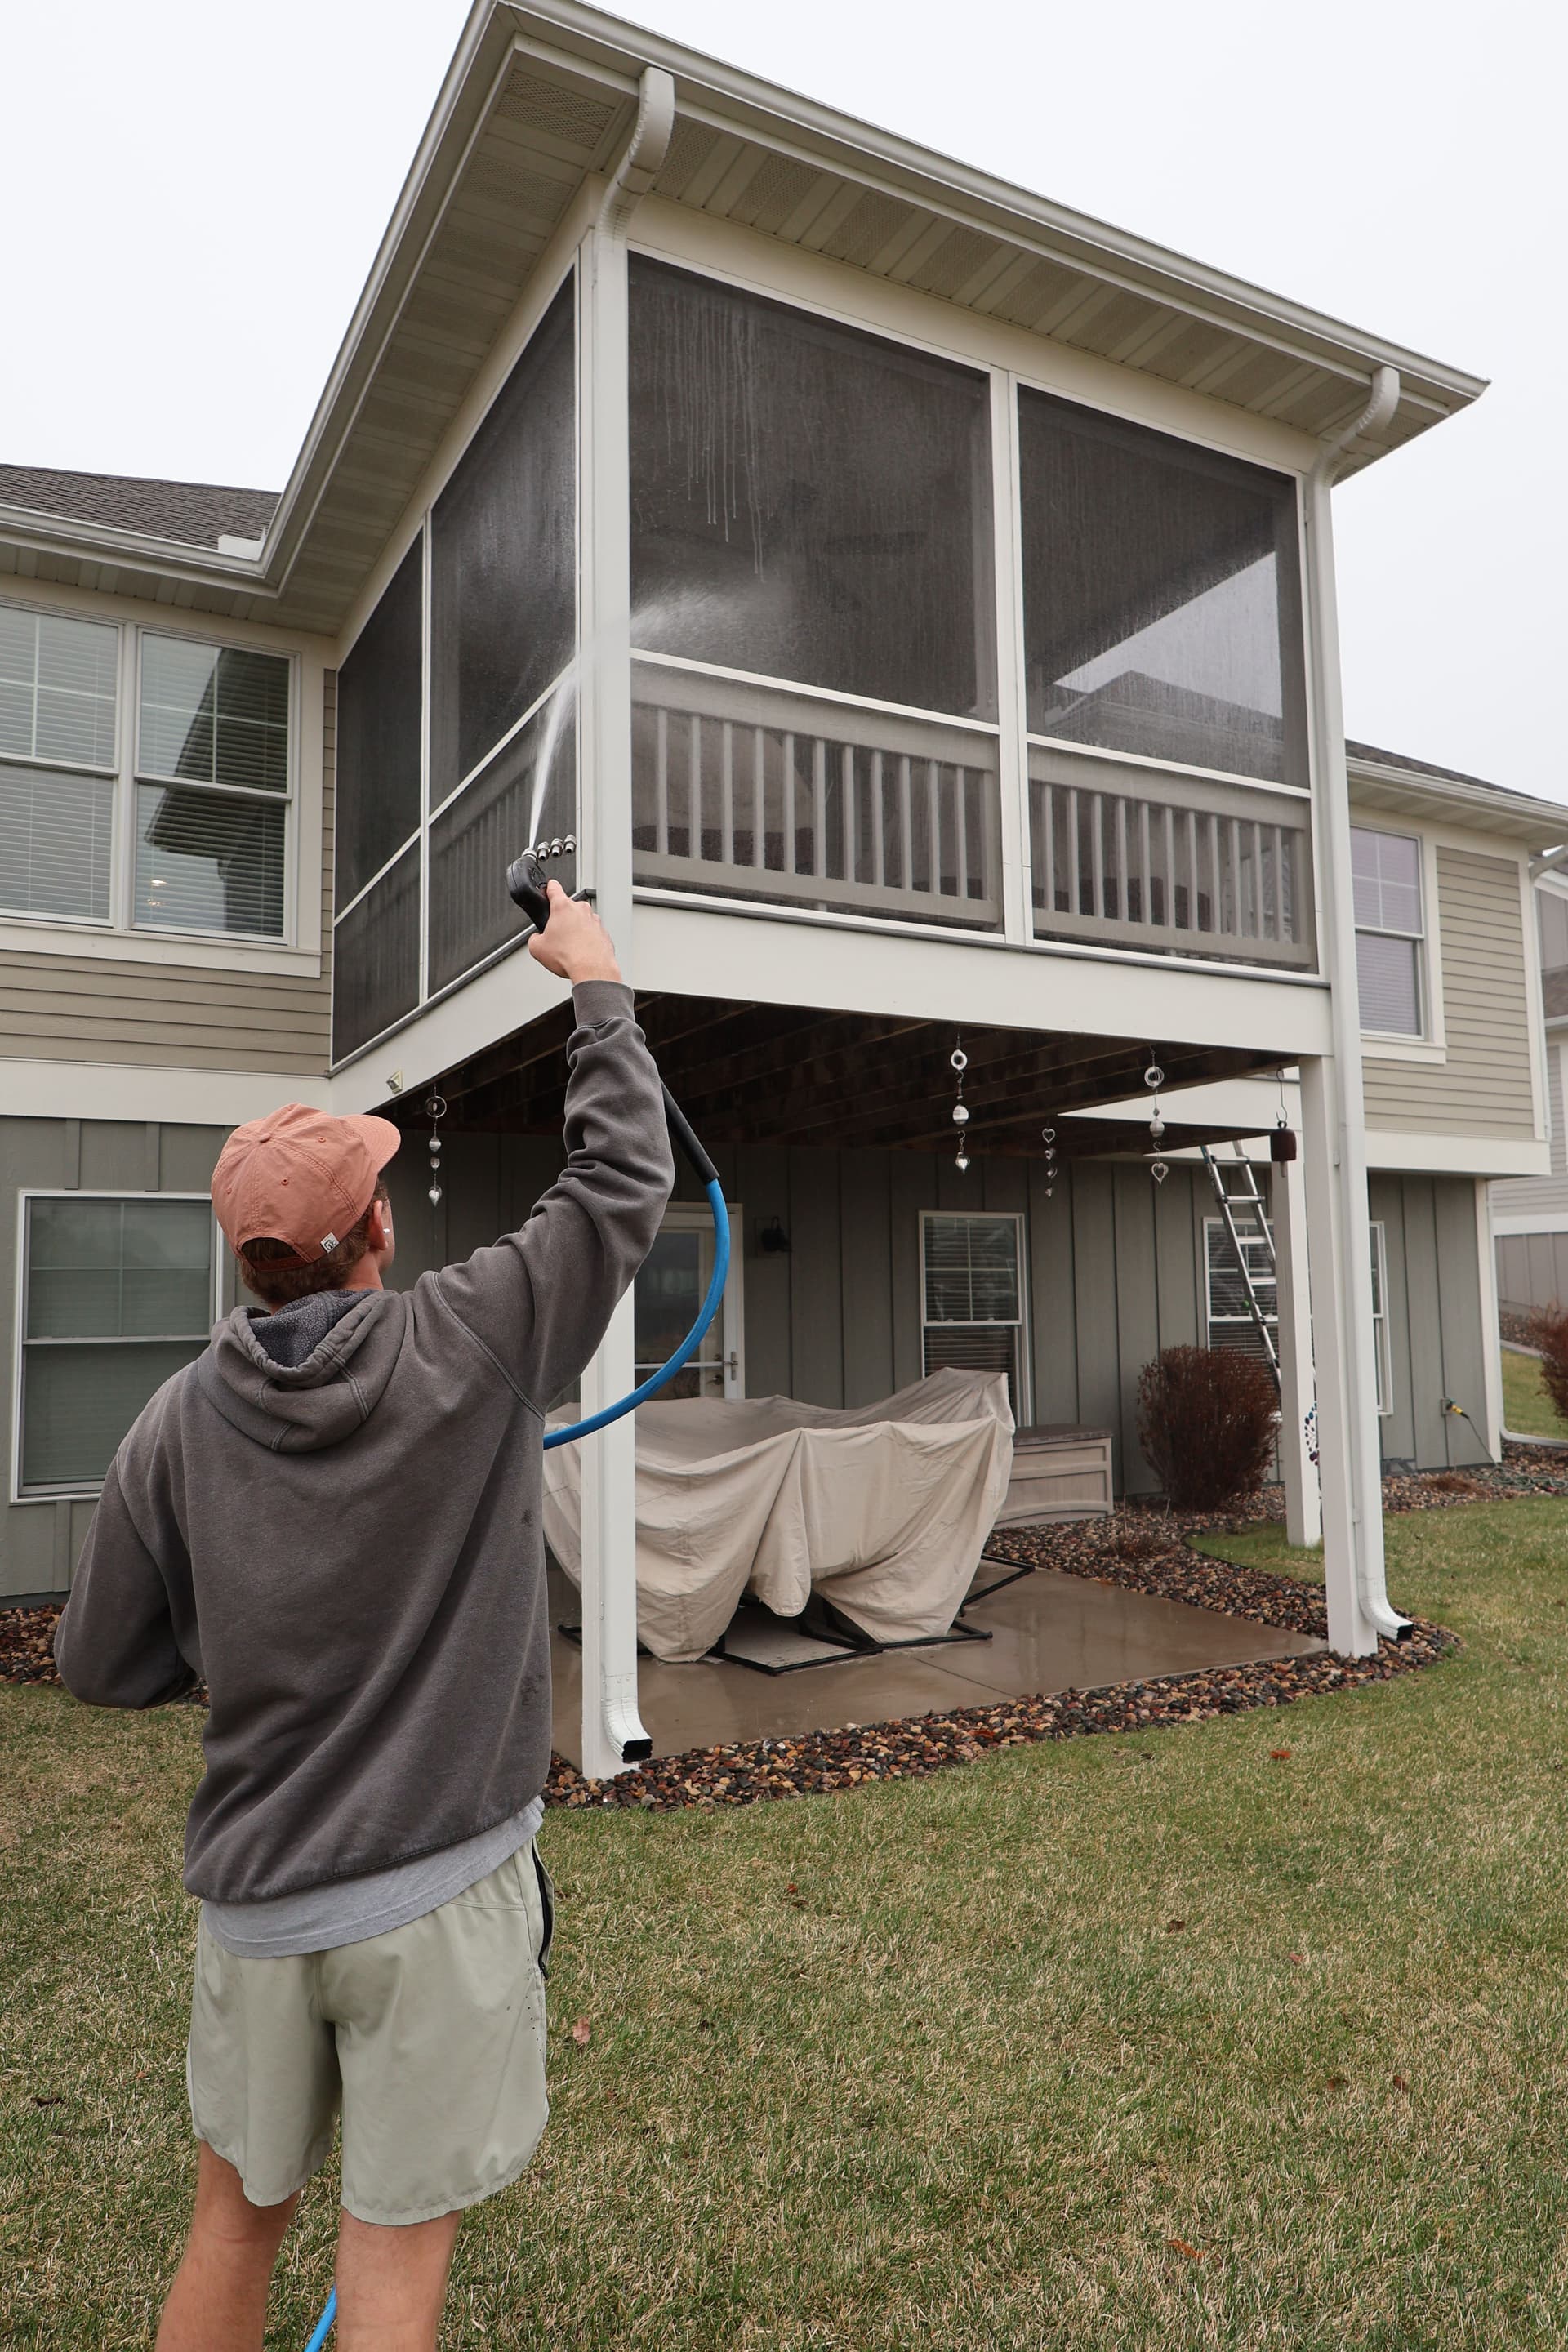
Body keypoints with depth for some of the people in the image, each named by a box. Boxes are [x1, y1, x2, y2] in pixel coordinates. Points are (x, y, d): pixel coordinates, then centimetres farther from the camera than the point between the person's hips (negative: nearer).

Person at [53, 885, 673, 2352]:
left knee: (236, 2215, 24)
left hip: (256, 1890, 3)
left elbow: (106, 1665, 2)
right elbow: (622, 1181, -7)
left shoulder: (177, 1426, -8)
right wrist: (597, 984, 4)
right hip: (439, 1891, -3)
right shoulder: (471, 1345, -17)